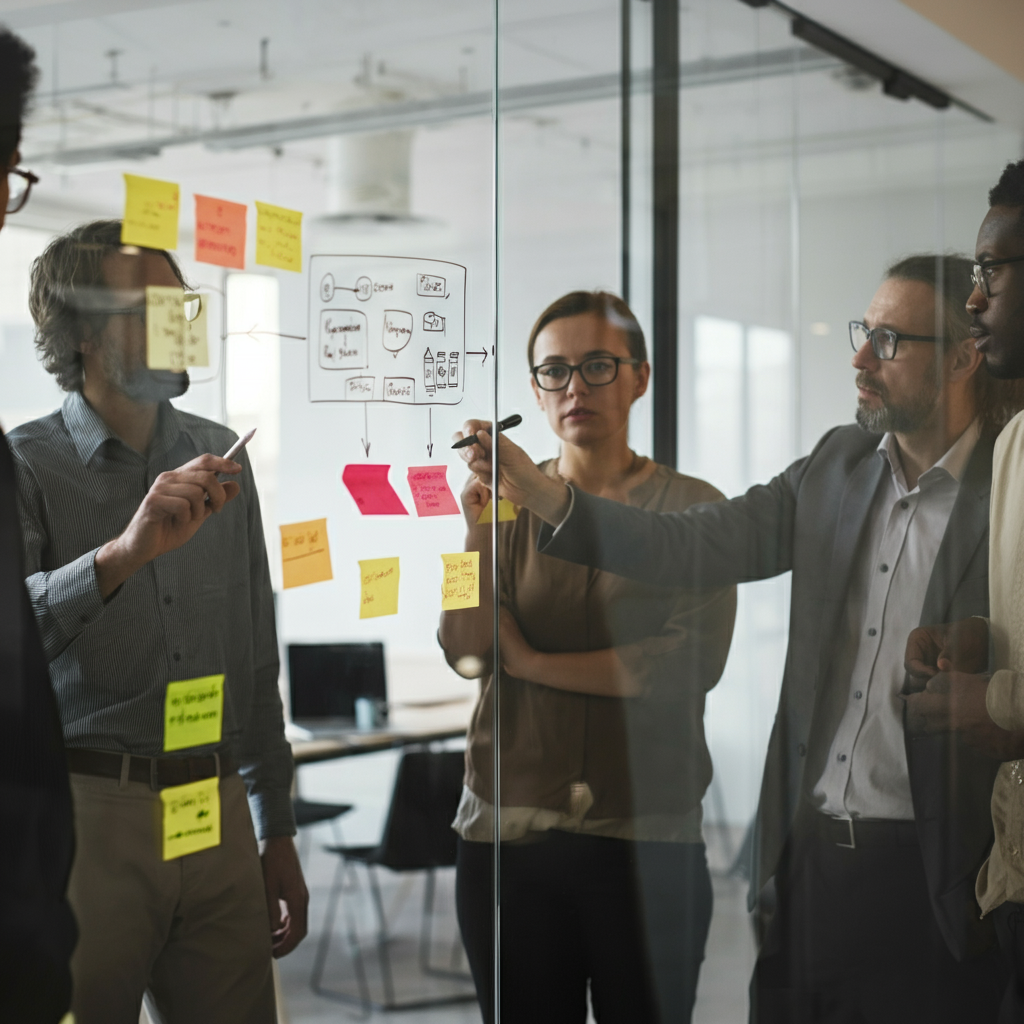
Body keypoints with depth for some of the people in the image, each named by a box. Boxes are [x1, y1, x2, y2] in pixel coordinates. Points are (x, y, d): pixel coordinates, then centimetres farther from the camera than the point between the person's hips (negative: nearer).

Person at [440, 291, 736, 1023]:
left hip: (647, 841, -1)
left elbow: (695, 661, -11)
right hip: (508, 834, 2)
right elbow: (464, 653, -3)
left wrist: (529, 661, -6)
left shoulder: (690, 508, 1)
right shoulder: (509, 502, 8)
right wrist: (479, 531, -18)